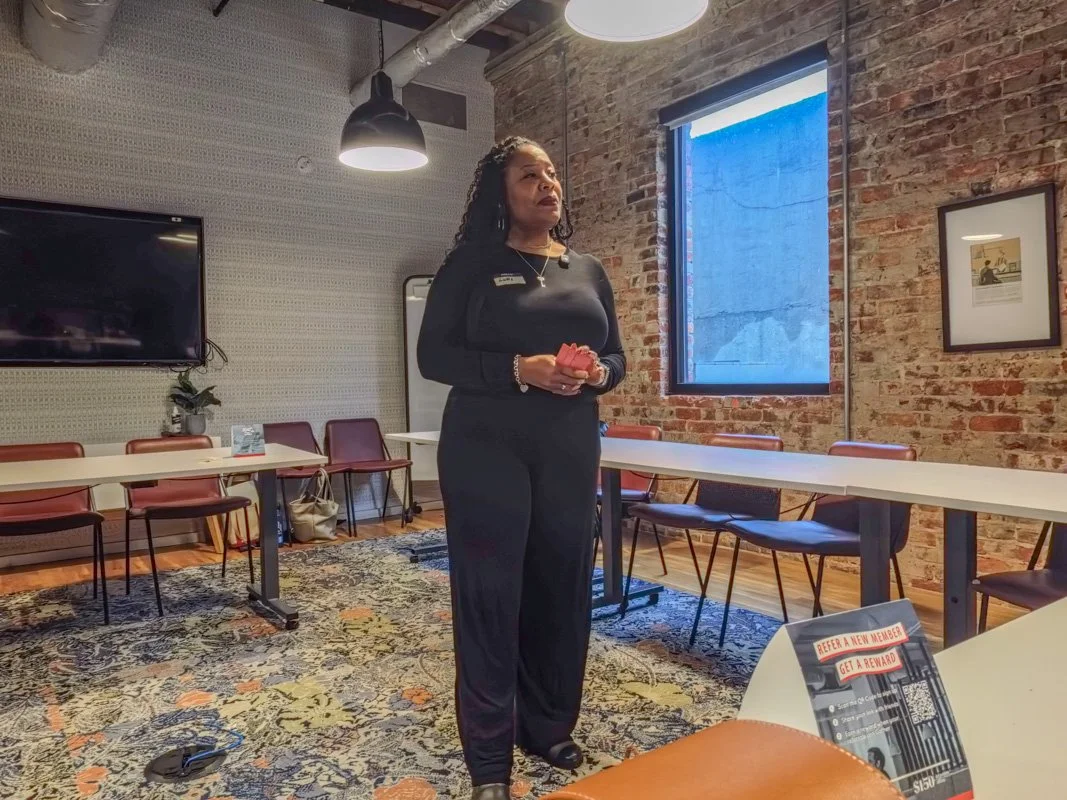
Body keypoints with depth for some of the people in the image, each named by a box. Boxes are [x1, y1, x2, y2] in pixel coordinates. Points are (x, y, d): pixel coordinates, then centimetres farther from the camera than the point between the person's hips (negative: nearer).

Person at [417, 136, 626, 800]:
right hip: (486, 448, -4)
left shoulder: (589, 270, 13)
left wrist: (597, 373, -9)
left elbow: (617, 355, 15)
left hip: (571, 449, 5)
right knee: (490, 592, 1)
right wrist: (517, 370, -19)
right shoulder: (472, 263, 0)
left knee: (563, 587, 10)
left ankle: (551, 730, 31)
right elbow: (435, 354, -6)